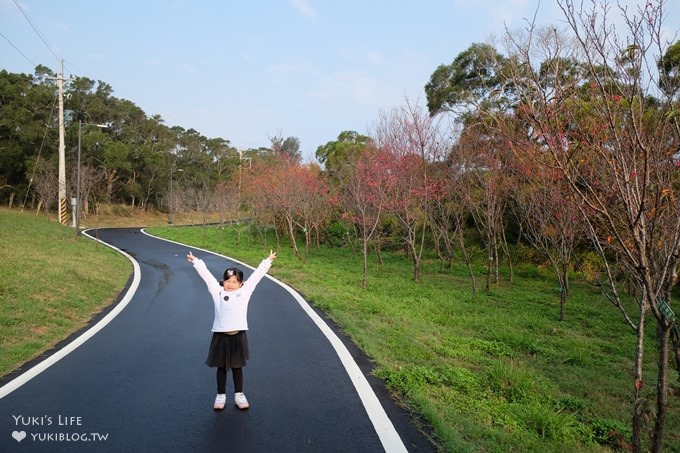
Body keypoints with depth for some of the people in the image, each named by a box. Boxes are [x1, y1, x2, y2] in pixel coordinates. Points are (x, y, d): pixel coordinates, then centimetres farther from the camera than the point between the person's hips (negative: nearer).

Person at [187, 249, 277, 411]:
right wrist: (196, 262, 18)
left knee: (237, 366, 12)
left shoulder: (245, 291, 5)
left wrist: (267, 262, 12)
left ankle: (239, 395, 24)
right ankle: (221, 395, 25)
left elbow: (256, 275, 8)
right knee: (221, 367, 11)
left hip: (238, 335, 0)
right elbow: (206, 274, 12)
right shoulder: (217, 291, 6)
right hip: (221, 335, 0)